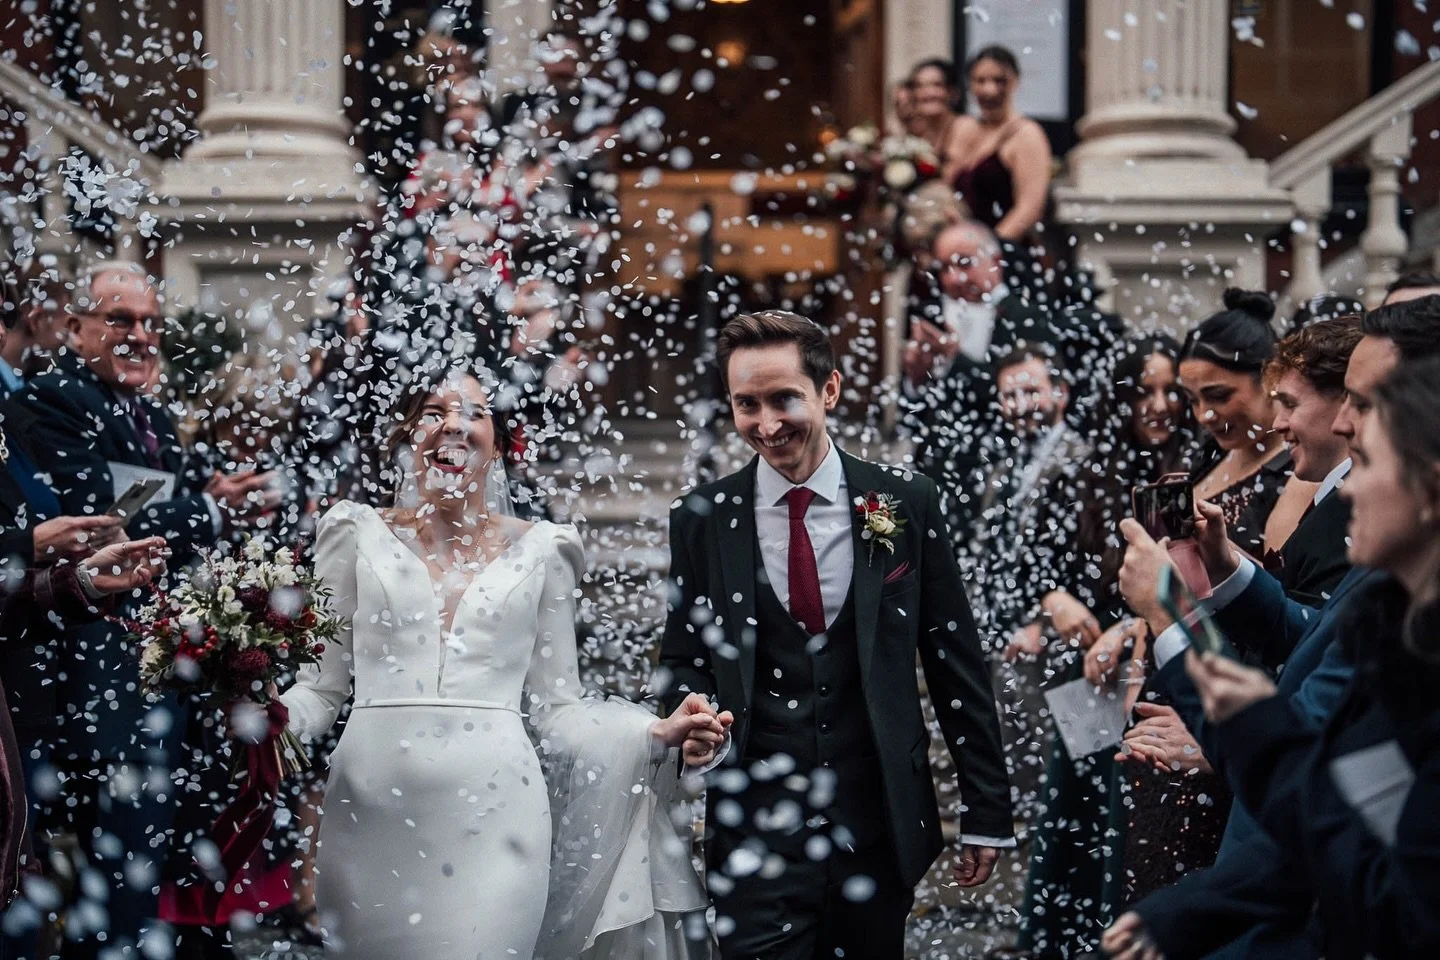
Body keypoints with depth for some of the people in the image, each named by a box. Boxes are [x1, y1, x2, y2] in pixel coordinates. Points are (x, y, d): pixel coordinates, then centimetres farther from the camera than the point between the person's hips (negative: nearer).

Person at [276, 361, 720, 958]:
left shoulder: (537, 550, 10)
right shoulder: (360, 535, 9)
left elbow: (554, 706, 11)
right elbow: (322, 684, 10)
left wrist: (655, 734, -4)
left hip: (493, 815, 0)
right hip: (373, 813, 0)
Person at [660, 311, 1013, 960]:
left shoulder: (907, 505, 0)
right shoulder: (701, 520, 2)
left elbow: (956, 663, 3)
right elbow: (682, 659, 10)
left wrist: (987, 811, 3)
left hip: (881, 826, 1)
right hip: (755, 829, 0)